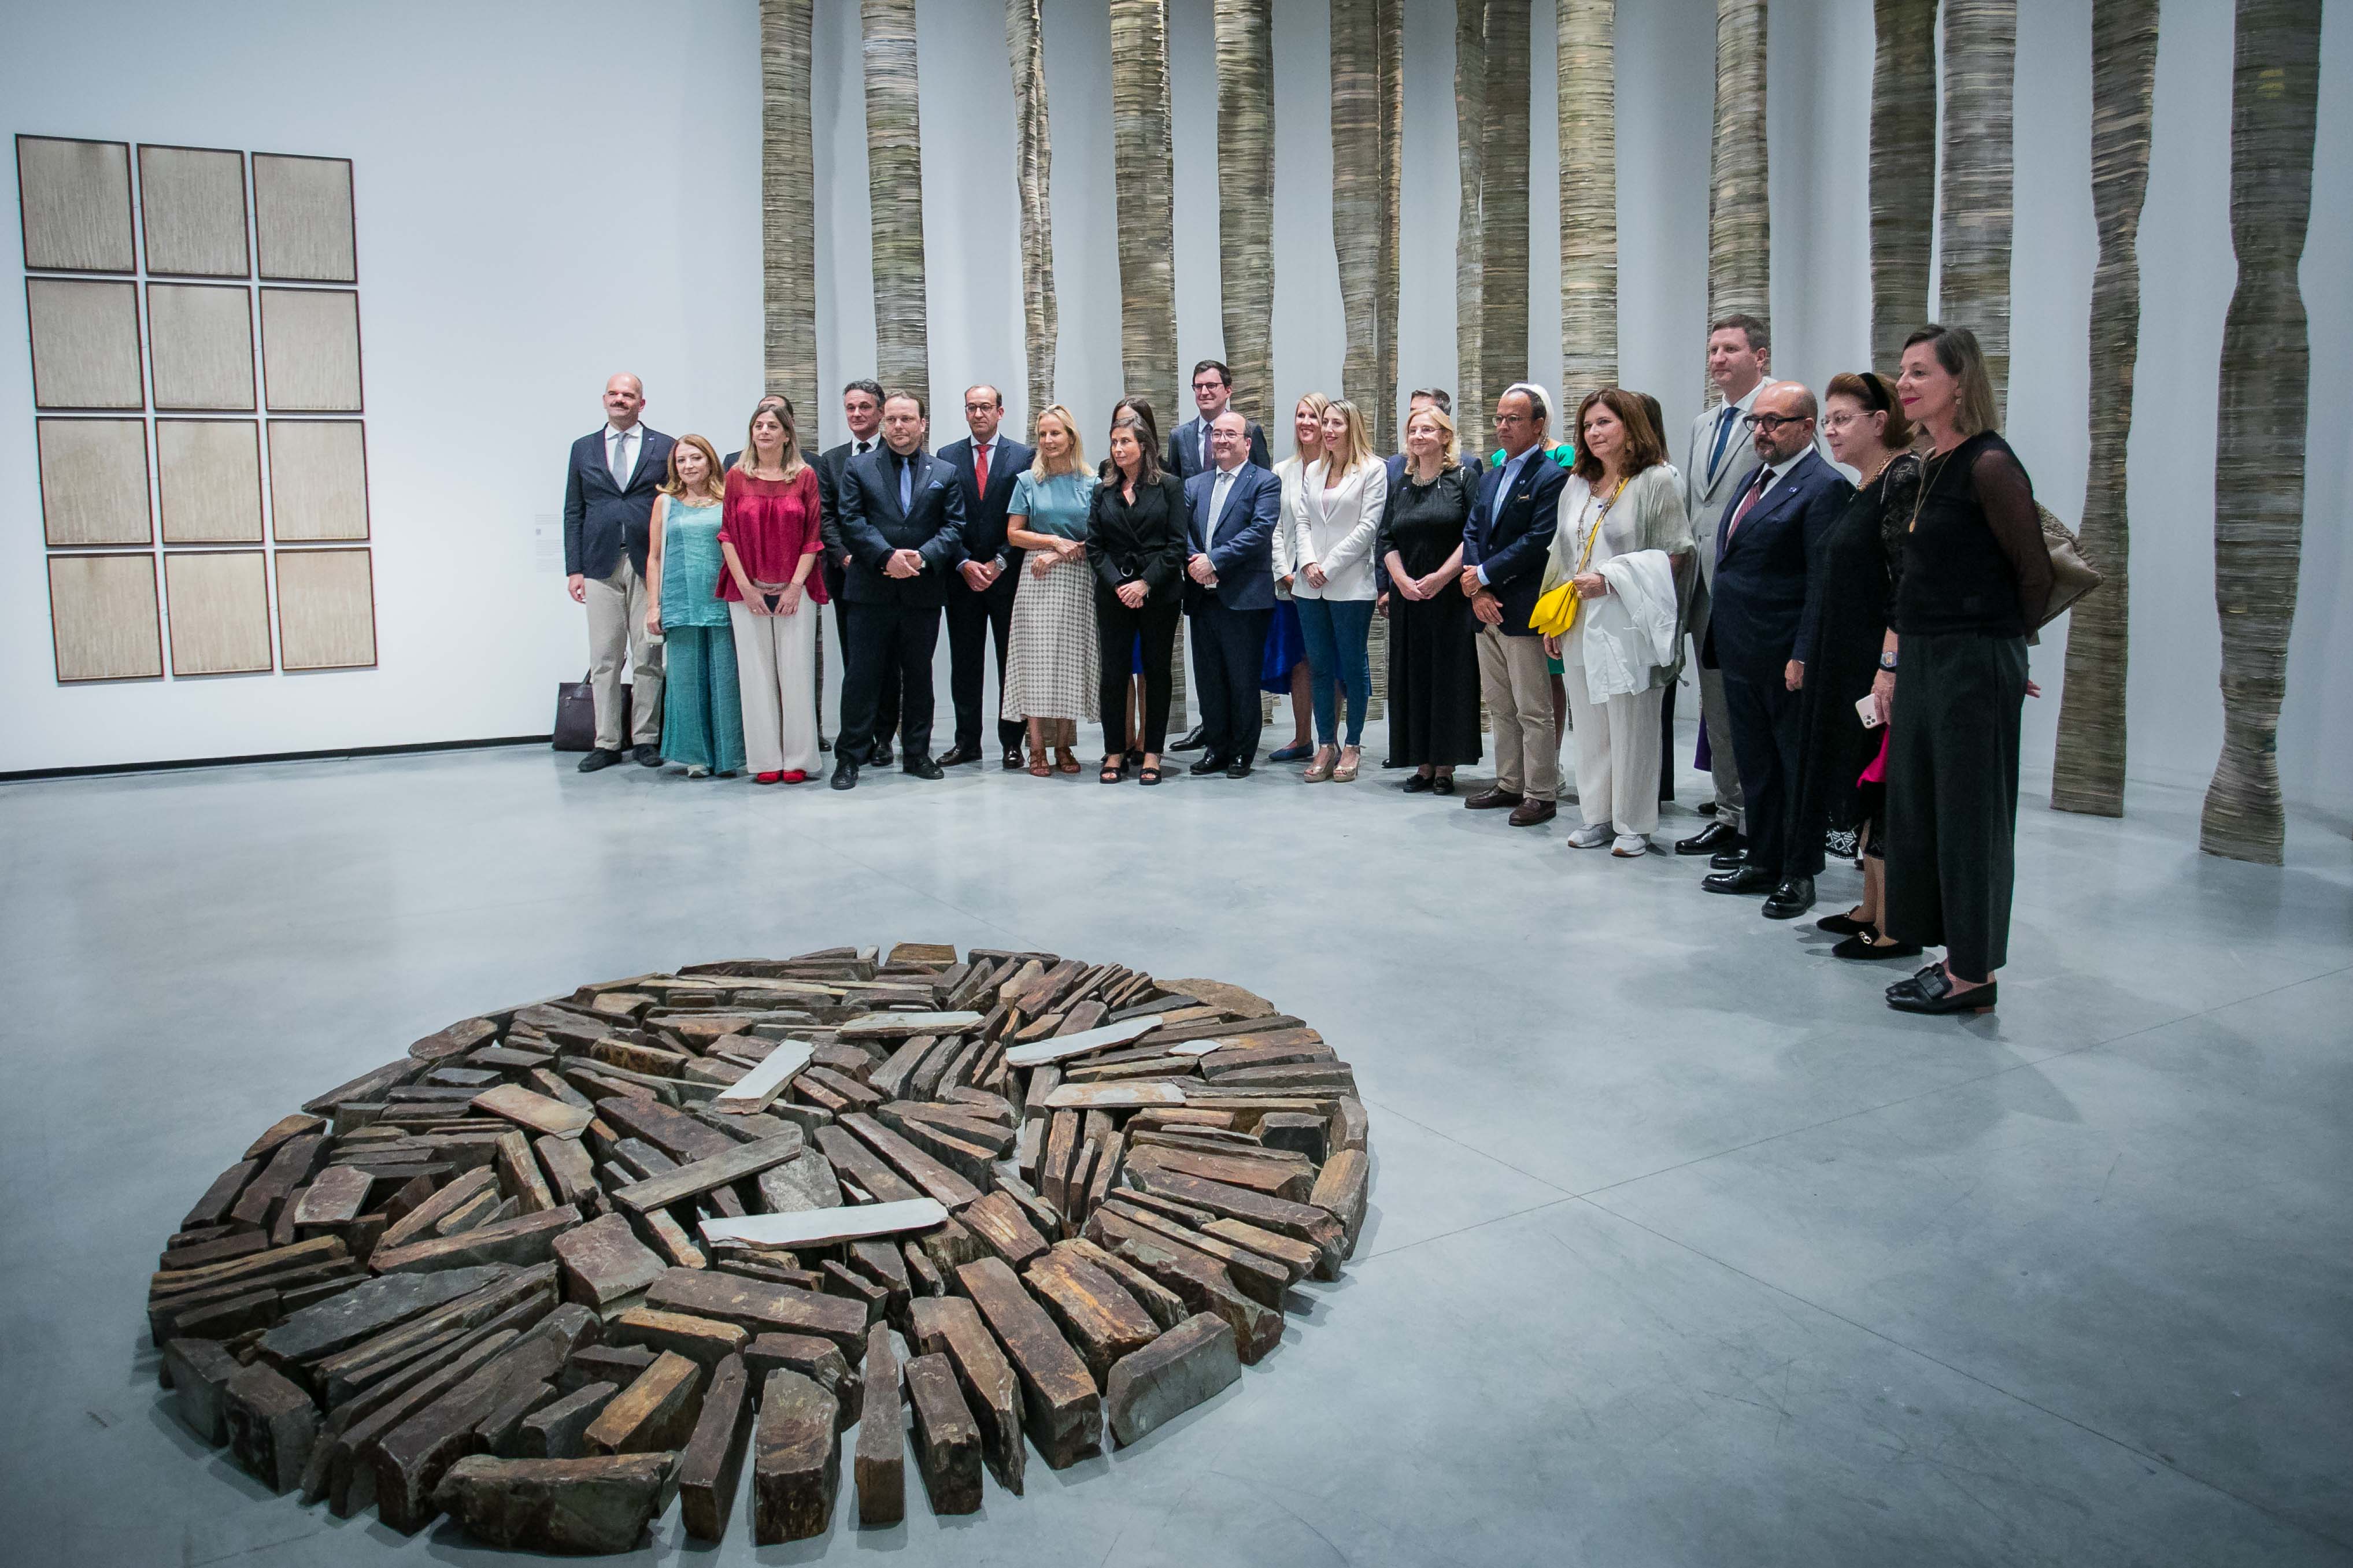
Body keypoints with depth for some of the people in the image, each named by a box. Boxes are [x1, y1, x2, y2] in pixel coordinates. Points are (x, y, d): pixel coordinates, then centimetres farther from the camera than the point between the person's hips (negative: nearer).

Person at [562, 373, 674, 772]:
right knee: (604, 658, 1)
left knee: (648, 657, 0)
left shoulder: (664, 447, 8)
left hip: (649, 566, -2)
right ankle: (606, 743, 7)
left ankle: (646, 739, 9)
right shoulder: (584, 449, 14)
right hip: (601, 567, 2)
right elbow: (574, 512, 12)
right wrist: (574, 569, 3)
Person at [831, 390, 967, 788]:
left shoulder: (945, 474, 10)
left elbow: (953, 527, 2)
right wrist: (886, 557, -18)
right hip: (871, 590, -2)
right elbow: (852, 521, -4)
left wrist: (923, 557, -15)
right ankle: (850, 758, 7)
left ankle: (916, 754, 20)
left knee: (919, 674, 10)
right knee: (862, 674, 0)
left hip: (923, 591, 2)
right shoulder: (859, 468, 6)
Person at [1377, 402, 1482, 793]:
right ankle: (1423, 765, 10)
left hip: (1452, 597, -4)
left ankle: (1445, 767, 1)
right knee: (1413, 676, 4)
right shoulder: (1401, 486, 14)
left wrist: (1441, 578, -17)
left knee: (1449, 674, -3)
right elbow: (1386, 541, 9)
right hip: (1408, 597, 5)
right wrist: (1402, 581, -8)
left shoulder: (1464, 479, 0)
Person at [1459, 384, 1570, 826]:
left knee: (1534, 710, -2)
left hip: (1523, 612, -8)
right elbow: (1472, 533, 11)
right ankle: (1510, 784, 25)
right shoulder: (1490, 478, 17)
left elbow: (1538, 541, -18)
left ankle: (1541, 795, 5)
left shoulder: (1553, 477, -9)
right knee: (1500, 705, 15)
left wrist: (1484, 575, -14)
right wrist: (1477, 590, -4)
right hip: (1487, 610, 8)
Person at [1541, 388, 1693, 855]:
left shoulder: (1657, 481, -4)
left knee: (1631, 726, -1)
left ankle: (1634, 825, 9)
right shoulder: (1577, 487, 15)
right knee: (1590, 725, 8)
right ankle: (1598, 818, 18)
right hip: (1581, 624, 6)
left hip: (1629, 624, -6)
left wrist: (1610, 580, -15)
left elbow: (1672, 555, -8)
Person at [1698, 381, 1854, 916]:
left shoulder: (1824, 487, -13)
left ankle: (1799, 875, 14)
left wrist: (1804, 656, -20)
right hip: (1741, 653, 9)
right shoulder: (1755, 478, 15)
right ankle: (1763, 860, 27)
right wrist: (1718, 636, 15)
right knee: (1754, 766, 16)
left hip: (1784, 658, -9)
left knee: (1798, 767, 4)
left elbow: (1824, 581, -17)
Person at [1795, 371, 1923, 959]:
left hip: (1881, 665, -10)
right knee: (1862, 787, 15)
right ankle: (1871, 909, 26)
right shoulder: (1866, 486, 14)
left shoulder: (1906, 479, -15)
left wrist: (1889, 668, -25)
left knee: (1880, 793, -4)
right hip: (1849, 666, 10)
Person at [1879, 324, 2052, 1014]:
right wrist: (1891, 662, 12)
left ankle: (1974, 974, 11)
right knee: (1919, 803, 13)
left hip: (1975, 664, -9)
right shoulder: (1931, 467, 12)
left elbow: (2036, 573, -10)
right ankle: (1955, 957, 24)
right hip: (1924, 660, 9)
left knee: (1968, 810, -1)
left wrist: (2005, 644, 5)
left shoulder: (1989, 466, -14)